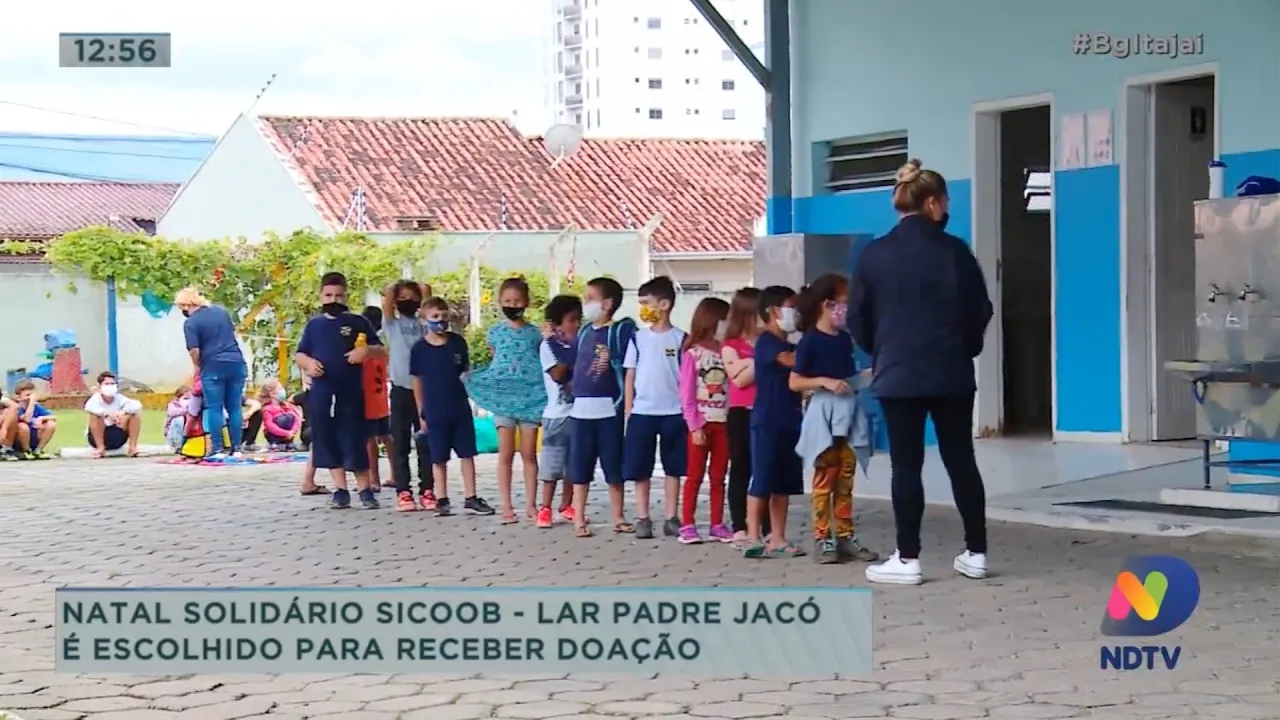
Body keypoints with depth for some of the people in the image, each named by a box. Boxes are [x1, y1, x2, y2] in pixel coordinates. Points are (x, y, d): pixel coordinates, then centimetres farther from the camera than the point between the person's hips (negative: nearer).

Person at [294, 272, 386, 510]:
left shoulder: (357, 322, 4)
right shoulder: (314, 325, 10)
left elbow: (381, 350, 6)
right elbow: (299, 355, 14)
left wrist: (366, 350, -16)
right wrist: (308, 363, -8)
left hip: (351, 391, -3)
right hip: (322, 392, 3)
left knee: (354, 440, -3)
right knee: (328, 441, 5)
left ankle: (365, 489, 7)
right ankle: (340, 490, 12)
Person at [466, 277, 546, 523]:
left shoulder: (535, 333, 4)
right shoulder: (495, 333, 5)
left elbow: (544, 363, 9)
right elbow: (497, 361, 13)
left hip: (530, 397, 0)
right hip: (503, 397, 0)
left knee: (529, 453, 5)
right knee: (506, 453, 2)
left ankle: (531, 505, 11)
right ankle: (506, 506, 6)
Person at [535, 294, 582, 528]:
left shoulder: (579, 344, 8)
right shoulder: (549, 346, -6)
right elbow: (557, 375, -15)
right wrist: (572, 349, -16)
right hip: (557, 414, -5)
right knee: (552, 464, -3)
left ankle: (566, 505, 20)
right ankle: (545, 509, 2)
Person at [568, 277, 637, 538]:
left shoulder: (622, 330, -7)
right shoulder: (584, 331, 12)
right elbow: (573, 361, 19)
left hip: (609, 408, -5)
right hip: (581, 408, 5)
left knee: (614, 466, 6)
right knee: (580, 467, 6)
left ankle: (618, 518, 17)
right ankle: (579, 520, 13)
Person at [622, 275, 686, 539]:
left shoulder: (679, 338, -1)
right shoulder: (638, 338, 4)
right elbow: (630, 375, 6)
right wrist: (628, 410, 2)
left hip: (673, 412, -1)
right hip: (642, 411, 1)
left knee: (673, 468, 6)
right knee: (640, 469, 2)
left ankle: (672, 518, 14)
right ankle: (642, 519, 9)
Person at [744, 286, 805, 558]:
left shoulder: (791, 346, 19)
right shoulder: (766, 341, -7)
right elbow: (791, 360, -23)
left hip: (788, 422, 8)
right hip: (766, 422, -8)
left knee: (784, 484, 8)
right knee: (761, 481, -6)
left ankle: (777, 538, 13)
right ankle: (754, 539, -4)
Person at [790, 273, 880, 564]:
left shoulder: (845, 339, 10)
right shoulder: (810, 341, -8)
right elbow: (794, 382, -9)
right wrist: (824, 381, -20)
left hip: (847, 411, 6)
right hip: (823, 413, -6)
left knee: (845, 480, 9)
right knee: (824, 480, -2)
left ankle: (845, 536, 14)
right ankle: (822, 538, 2)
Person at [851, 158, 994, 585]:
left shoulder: (874, 255, -4)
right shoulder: (955, 251, -3)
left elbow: (858, 319, 2)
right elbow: (980, 311, 3)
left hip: (898, 375, -1)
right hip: (952, 374, 1)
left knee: (906, 466, 2)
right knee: (961, 461, 9)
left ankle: (907, 559, 3)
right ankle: (975, 553, 13)